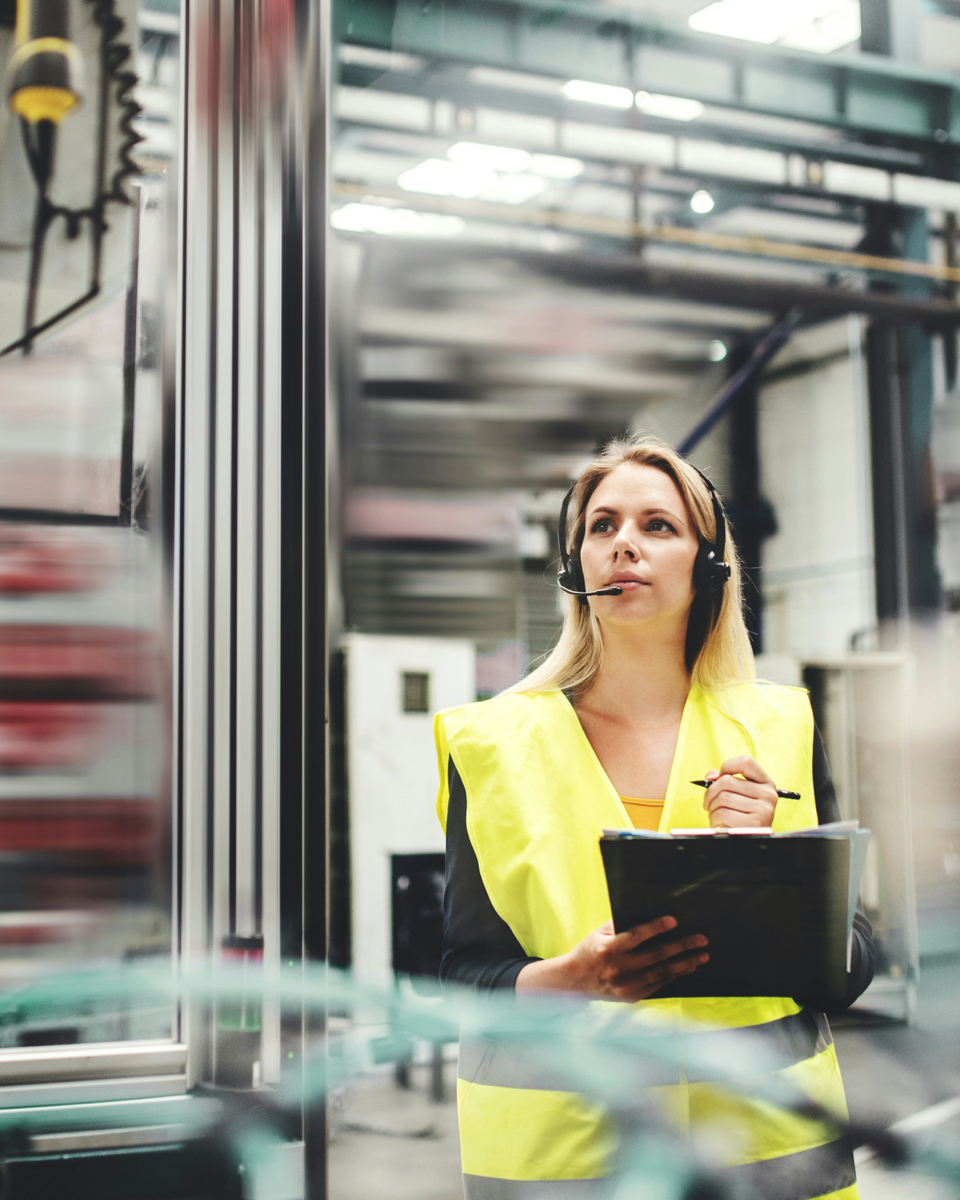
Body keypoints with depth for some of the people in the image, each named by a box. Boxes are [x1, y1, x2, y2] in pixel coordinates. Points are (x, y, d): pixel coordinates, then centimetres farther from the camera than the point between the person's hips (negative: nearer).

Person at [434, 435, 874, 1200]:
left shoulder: (780, 731, 2)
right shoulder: (495, 744, -1)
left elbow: (854, 966, 2)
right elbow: (462, 975, -2)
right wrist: (568, 979, -22)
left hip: (767, 1138, 1)